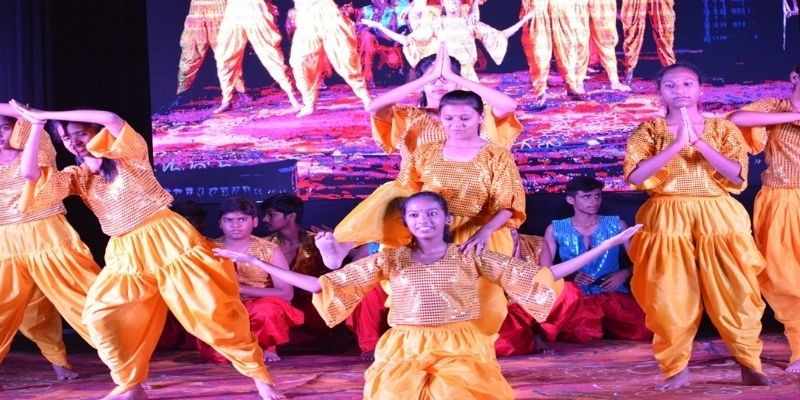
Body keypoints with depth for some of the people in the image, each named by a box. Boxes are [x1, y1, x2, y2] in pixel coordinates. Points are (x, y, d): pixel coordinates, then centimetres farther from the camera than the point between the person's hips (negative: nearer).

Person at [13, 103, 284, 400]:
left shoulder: (127, 155, -3)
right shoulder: (77, 177, 11)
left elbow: (111, 119, -22)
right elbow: (29, 174, 1)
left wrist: (48, 113, -17)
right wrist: (37, 124, -2)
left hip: (170, 239, -6)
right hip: (127, 255, 6)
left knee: (212, 310, -11)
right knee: (100, 315, -6)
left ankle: (260, 376, -4)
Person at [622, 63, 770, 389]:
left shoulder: (722, 128, 8)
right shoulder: (649, 131, 4)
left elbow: (737, 174, -6)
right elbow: (635, 175, -13)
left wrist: (699, 142, -13)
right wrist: (677, 144, -18)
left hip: (718, 218, 1)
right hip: (667, 221, -1)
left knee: (733, 292, 1)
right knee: (670, 297, -3)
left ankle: (750, 364, 14)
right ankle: (676, 368, 9)